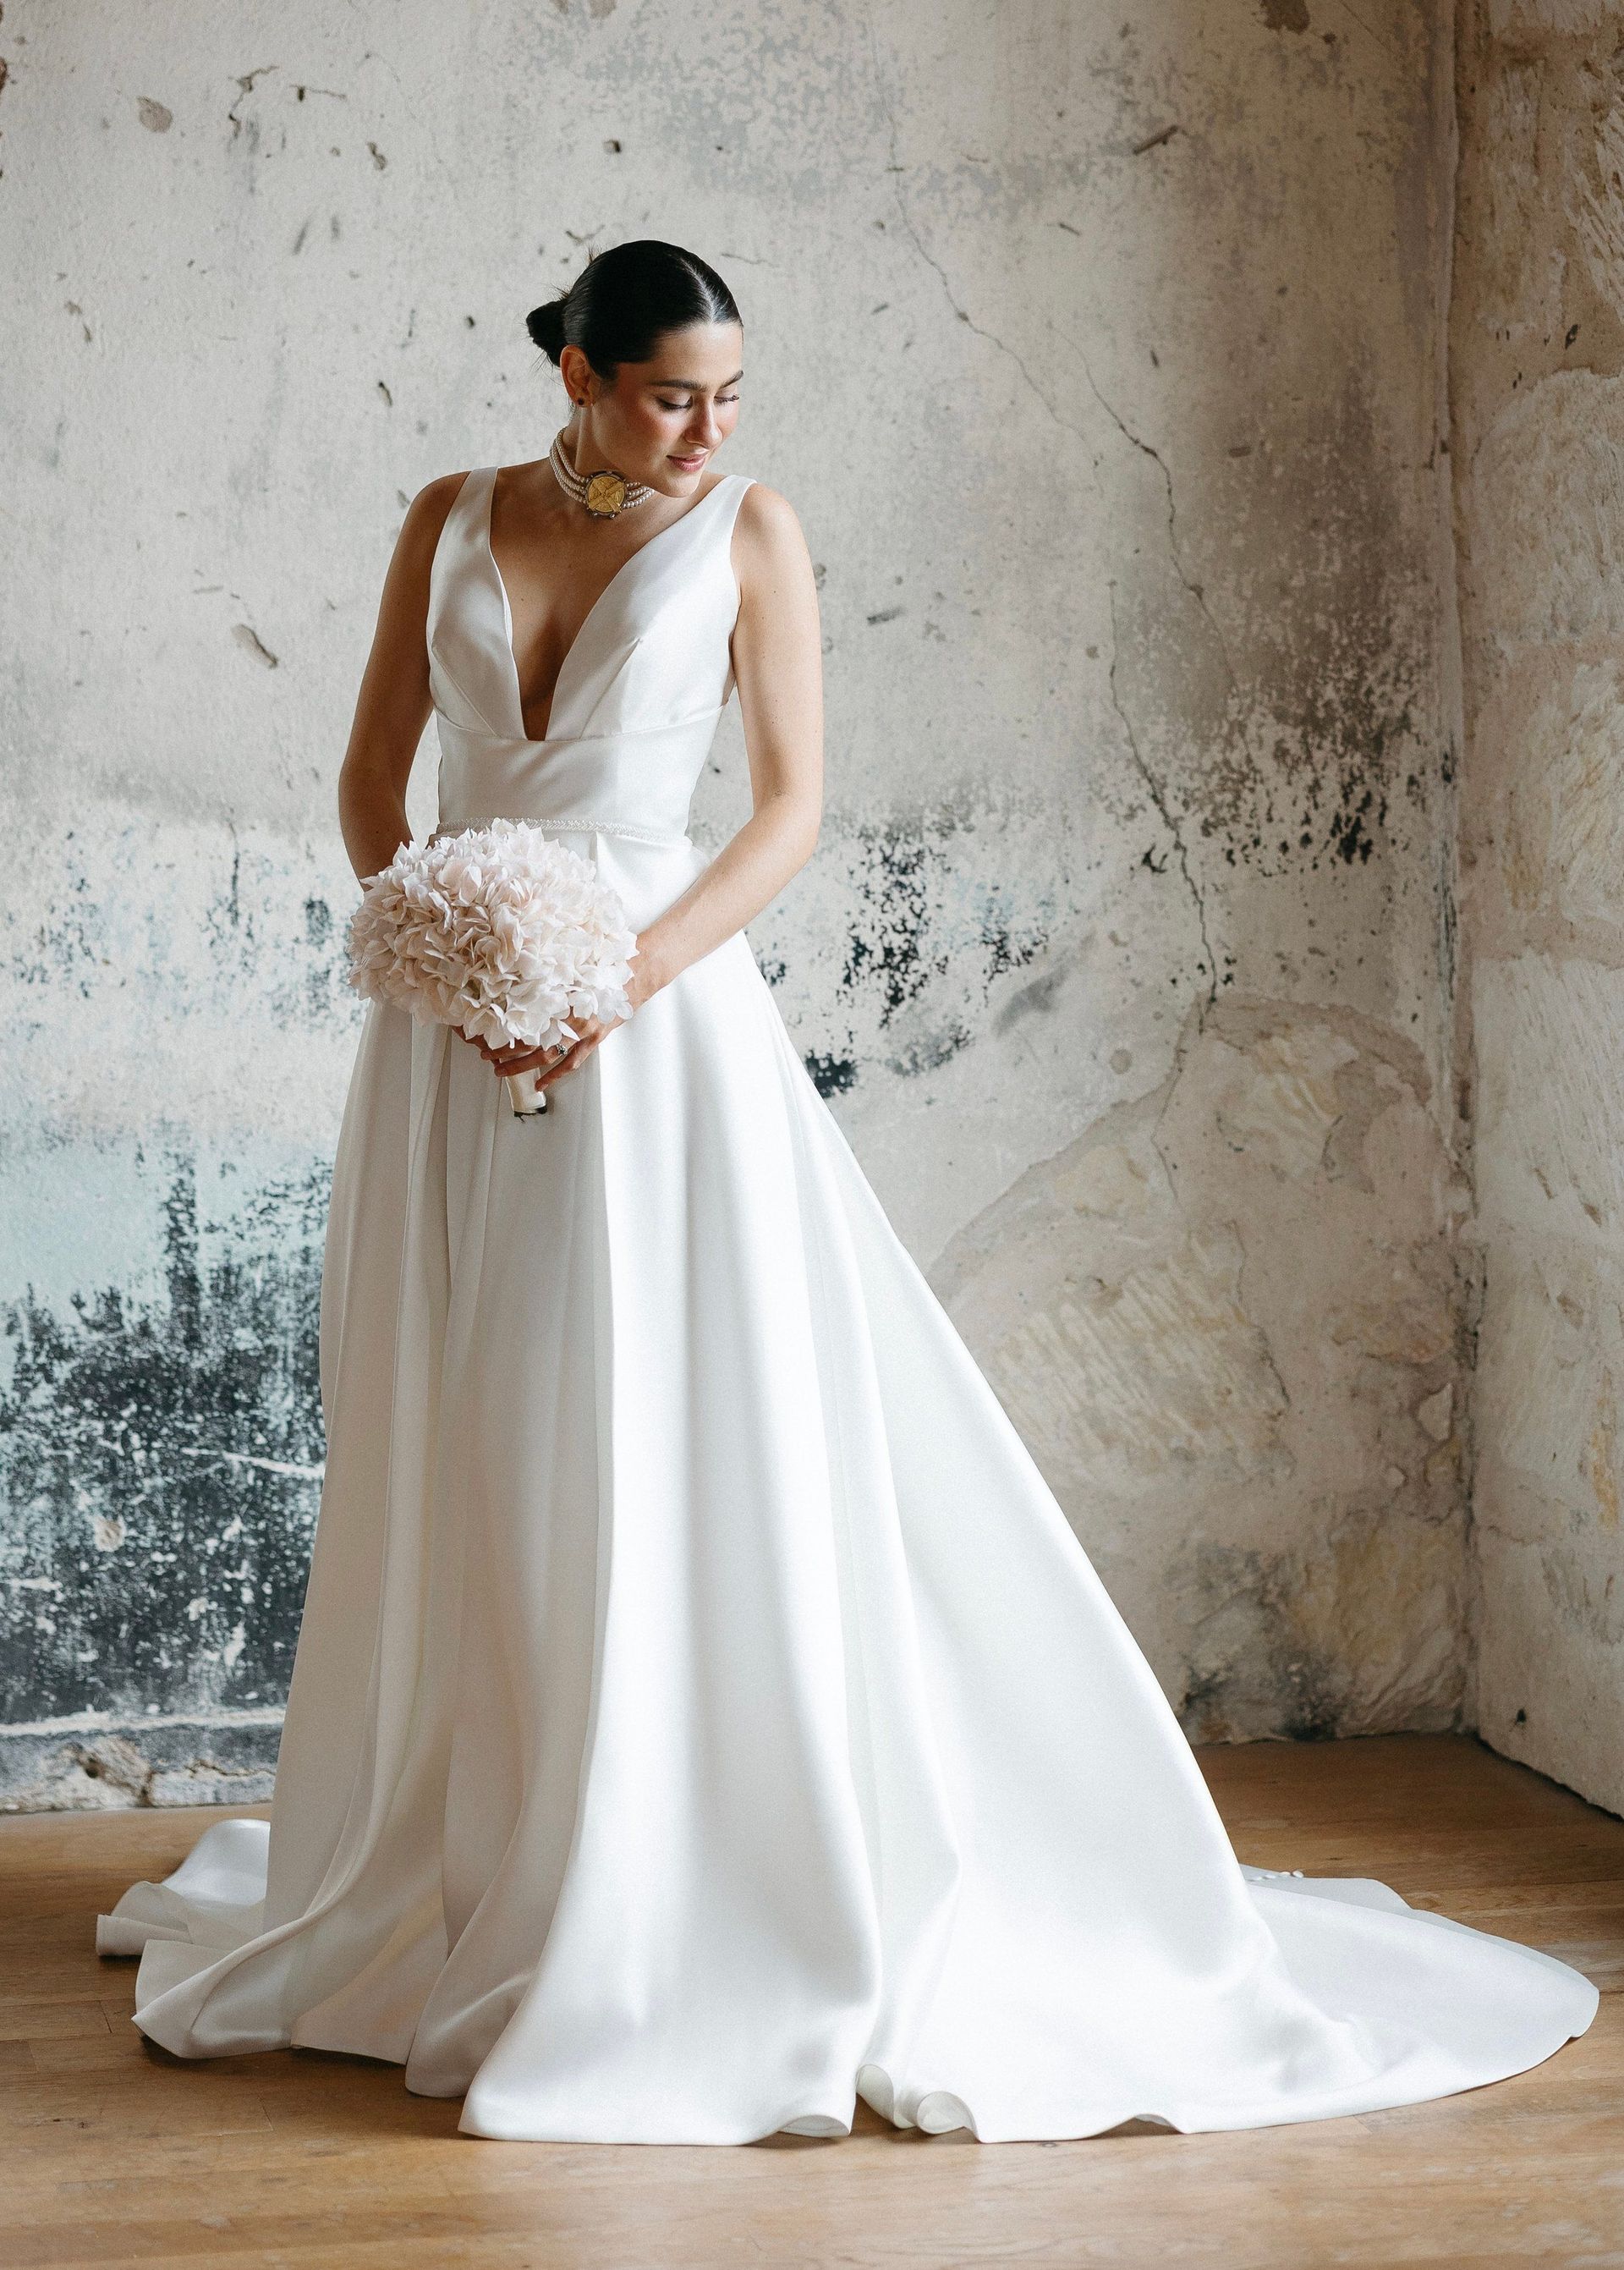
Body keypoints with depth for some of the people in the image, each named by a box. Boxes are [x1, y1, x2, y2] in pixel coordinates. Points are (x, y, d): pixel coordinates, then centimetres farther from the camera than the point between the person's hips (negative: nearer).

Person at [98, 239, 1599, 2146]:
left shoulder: (747, 531, 0)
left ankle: (723, 1903, 2)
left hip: (657, 1030, -3)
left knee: (691, 1455, -6)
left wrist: (630, 971, -16)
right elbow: (372, 774, 10)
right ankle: (454, 1887, 22)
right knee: (460, 1470, 8)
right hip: (458, 1046, 3)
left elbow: (794, 802, -3)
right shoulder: (452, 520, 7)